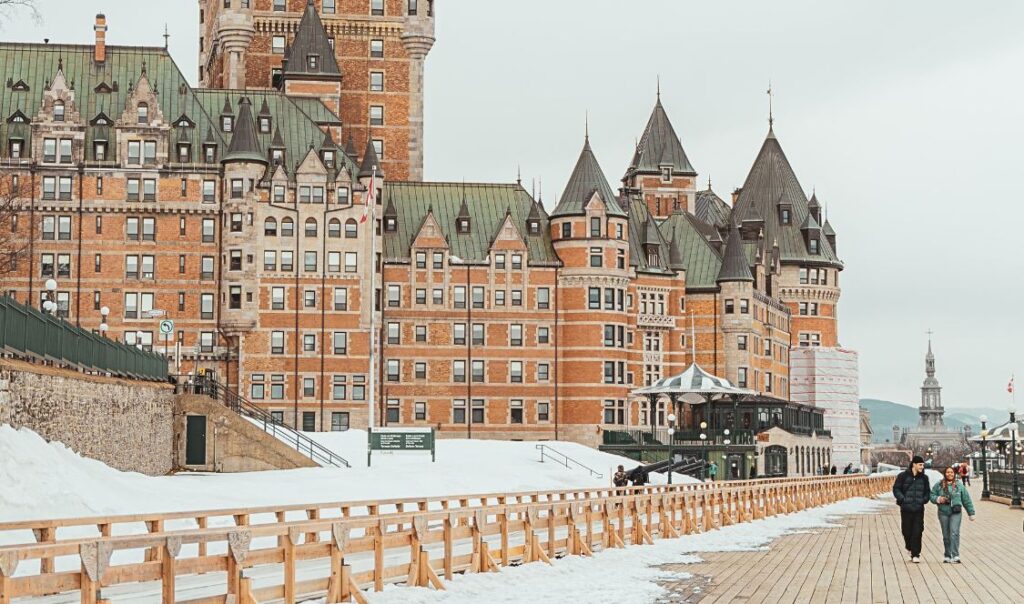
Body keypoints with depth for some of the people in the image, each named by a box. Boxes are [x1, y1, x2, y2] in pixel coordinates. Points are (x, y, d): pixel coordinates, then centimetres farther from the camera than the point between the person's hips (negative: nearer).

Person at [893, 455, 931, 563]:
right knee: (907, 531, 5)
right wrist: (902, 499, -11)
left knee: (917, 532, -4)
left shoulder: (924, 477, 7)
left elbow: (927, 492, 17)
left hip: (919, 509, 1)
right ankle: (910, 548, 31)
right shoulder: (903, 476, -2)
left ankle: (915, 554, 1)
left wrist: (924, 500, 0)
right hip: (906, 509, -1)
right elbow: (896, 489, 0)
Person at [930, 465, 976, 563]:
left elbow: (966, 500, 8)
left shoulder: (959, 485, 4)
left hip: (956, 513, -1)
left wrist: (971, 513, 10)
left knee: (954, 533, -16)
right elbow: (932, 496, 8)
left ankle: (955, 556, -18)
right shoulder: (938, 485, 5)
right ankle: (947, 556, 19)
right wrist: (938, 499, -14)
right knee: (946, 536, 7)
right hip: (943, 513, 2)